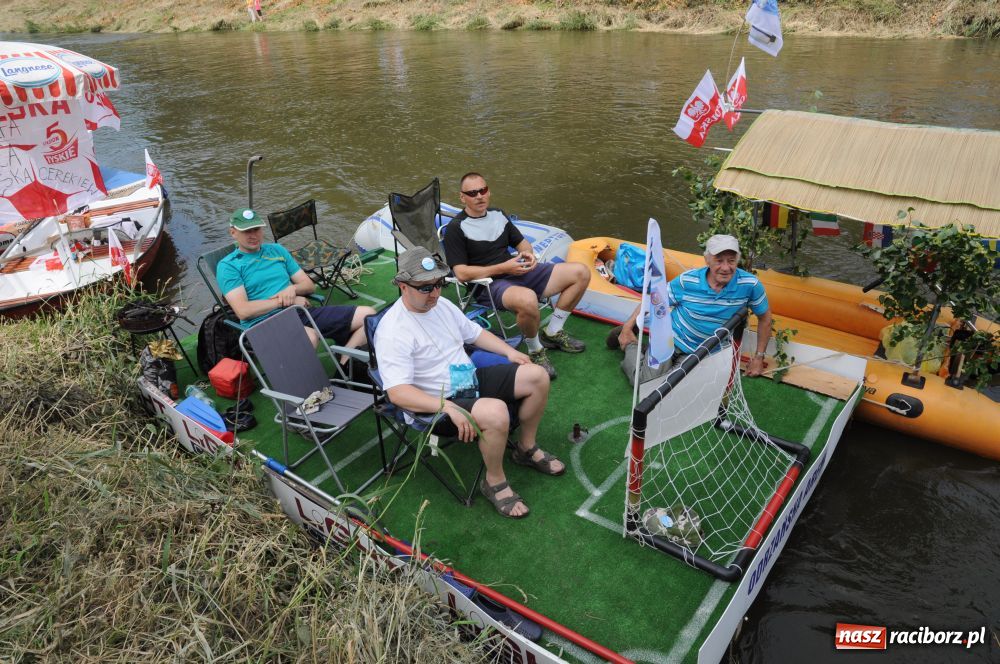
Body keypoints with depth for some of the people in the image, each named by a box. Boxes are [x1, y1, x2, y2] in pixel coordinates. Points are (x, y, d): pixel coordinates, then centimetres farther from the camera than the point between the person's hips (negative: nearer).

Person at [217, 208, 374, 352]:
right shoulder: (227, 266, 5)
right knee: (308, 337, -42)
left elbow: (309, 285, 21)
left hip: (299, 314, 6)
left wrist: (293, 289, -3)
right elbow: (243, 311, -9)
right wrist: (286, 302, -8)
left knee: (368, 315, -10)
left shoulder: (277, 250, 22)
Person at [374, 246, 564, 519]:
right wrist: (449, 407, -38)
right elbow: (397, 393, -29)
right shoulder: (392, 331, -21)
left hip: (472, 379, 9)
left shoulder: (441, 304, 6)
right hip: (439, 403, -9)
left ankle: (527, 449, 20)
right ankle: (495, 482, -7)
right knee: (496, 412, -35)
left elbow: (474, 333, 21)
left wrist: (510, 351, 7)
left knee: (537, 376, -2)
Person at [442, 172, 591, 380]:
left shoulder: (498, 214, 16)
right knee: (527, 299, -43)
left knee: (580, 272, -1)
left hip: (518, 272, 8)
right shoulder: (456, 228, -6)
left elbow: (521, 242, 26)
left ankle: (552, 333, 7)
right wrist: (503, 268, -18)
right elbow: (462, 273, -14)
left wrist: (528, 253, -1)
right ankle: (535, 351, -13)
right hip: (489, 285, -8)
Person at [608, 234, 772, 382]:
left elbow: (764, 317, -4)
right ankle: (631, 345, 21)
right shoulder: (687, 280, -20)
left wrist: (759, 357, 0)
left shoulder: (750, 285, -20)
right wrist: (627, 327, -10)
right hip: (671, 338, -2)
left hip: (700, 353, 3)